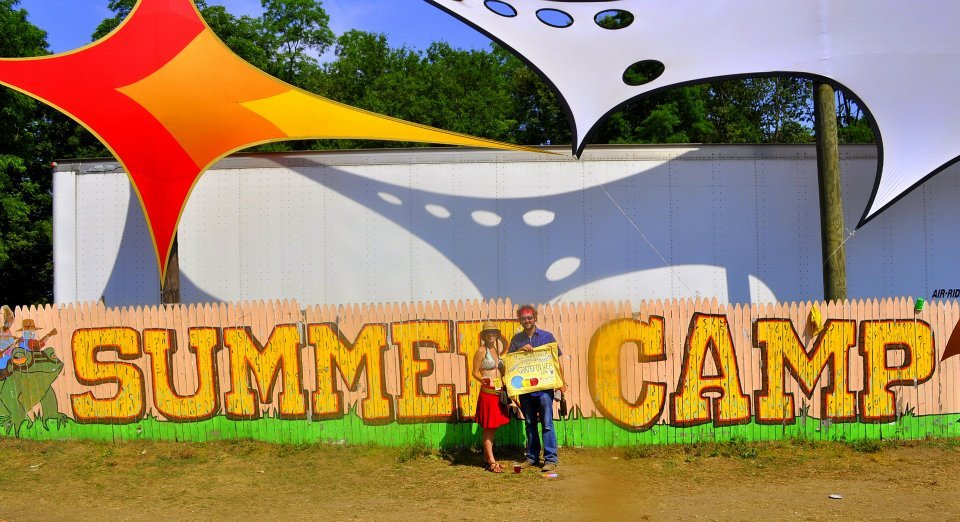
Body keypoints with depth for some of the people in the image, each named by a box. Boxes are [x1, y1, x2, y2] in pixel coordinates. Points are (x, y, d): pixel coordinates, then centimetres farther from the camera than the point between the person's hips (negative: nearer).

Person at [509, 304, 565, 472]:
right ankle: (532, 457, 20)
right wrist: (521, 350, -14)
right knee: (530, 424, 11)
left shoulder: (547, 336, 3)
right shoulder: (516, 339, 10)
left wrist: (561, 382, -1)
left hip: (544, 387, -3)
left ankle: (551, 458, -2)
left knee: (547, 423, -5)